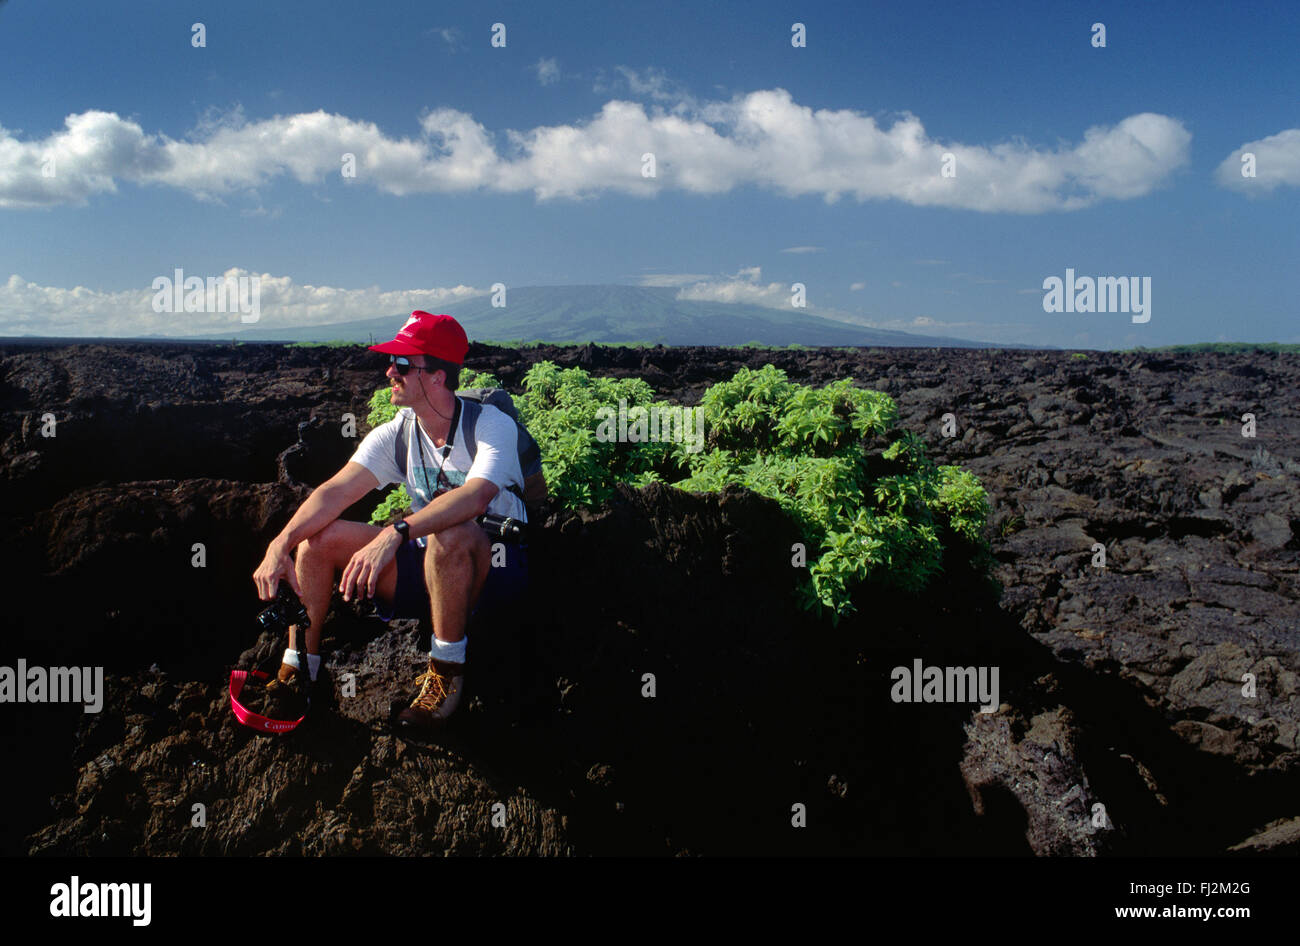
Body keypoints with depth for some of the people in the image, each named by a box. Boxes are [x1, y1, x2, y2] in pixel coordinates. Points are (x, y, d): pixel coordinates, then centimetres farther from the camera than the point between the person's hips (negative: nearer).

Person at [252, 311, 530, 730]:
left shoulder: (492, 424, -18)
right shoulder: (394, 435, -1)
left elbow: (475, 496, -38)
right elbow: (336, 491, -12)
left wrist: (395, 534, -48)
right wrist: (280, 544, -28)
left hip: (494, 560, -5)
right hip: (427, 560, 6)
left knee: (448, 535, -40)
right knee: (316, 536, -9)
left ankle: (447, 669, -21)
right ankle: (299, 665, 2)